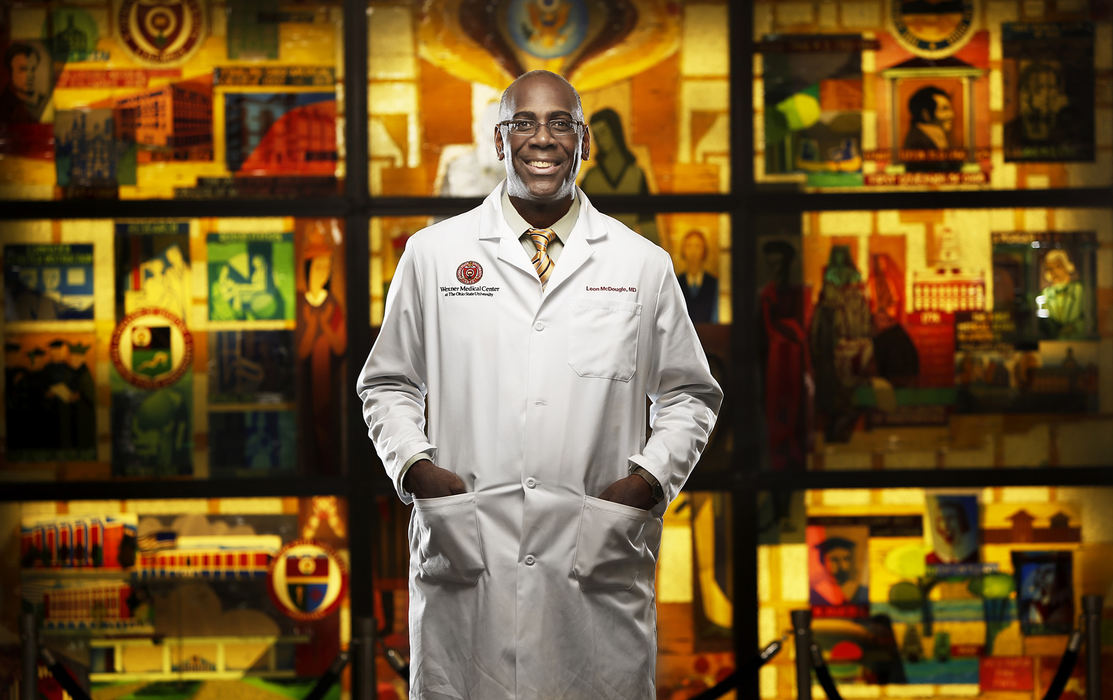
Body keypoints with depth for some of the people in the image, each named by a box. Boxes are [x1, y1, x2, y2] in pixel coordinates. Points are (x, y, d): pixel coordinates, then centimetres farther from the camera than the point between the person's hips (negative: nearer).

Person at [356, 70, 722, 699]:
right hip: (466, 559, 0)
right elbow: (388, 383, 17)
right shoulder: (432, 254, 9)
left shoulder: (643, 264, 10)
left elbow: (689, 395, 16)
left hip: (598, 559, 0)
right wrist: (414, 464, -1)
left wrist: (650, 479, -1)